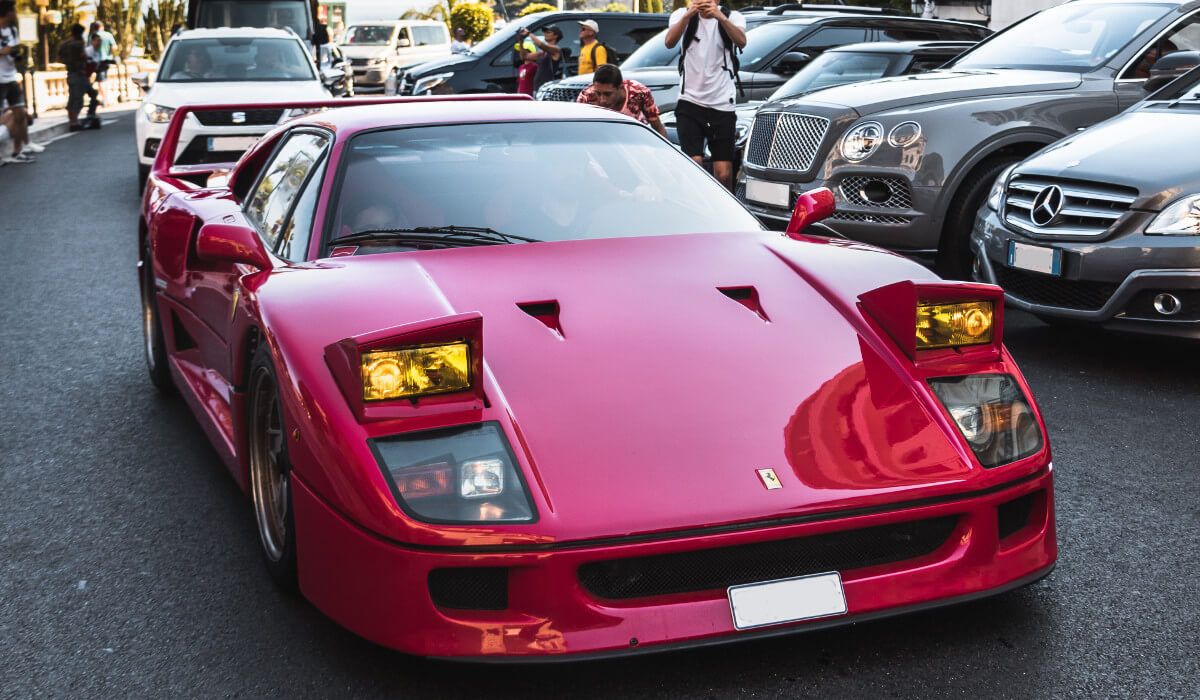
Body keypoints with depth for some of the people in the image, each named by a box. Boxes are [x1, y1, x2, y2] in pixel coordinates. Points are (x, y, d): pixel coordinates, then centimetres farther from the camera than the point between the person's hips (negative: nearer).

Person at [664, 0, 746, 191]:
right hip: (690, 103, 0)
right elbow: (670, 42, -15)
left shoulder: (733, 17, 6)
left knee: (724, 174, -4)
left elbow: (741, 41, -17)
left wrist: (721, 17, -34)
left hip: (723, 105, 0)